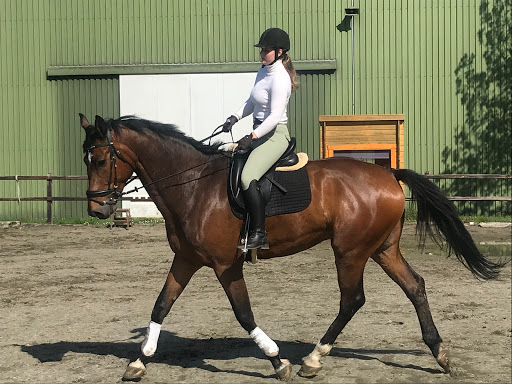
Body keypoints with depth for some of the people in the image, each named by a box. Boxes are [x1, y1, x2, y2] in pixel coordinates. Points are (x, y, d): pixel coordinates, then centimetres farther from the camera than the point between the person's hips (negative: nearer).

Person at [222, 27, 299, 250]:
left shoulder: (280, 79, -17)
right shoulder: (263, 72, 12)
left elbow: (275, 116, -22)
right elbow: (252, 102, 24)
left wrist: (252, 137, -27)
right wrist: (235, 117, 8)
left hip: (275, 135, -10)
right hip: (259, 133, 10)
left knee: (248, 178, -24)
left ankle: (258, 235, -17)